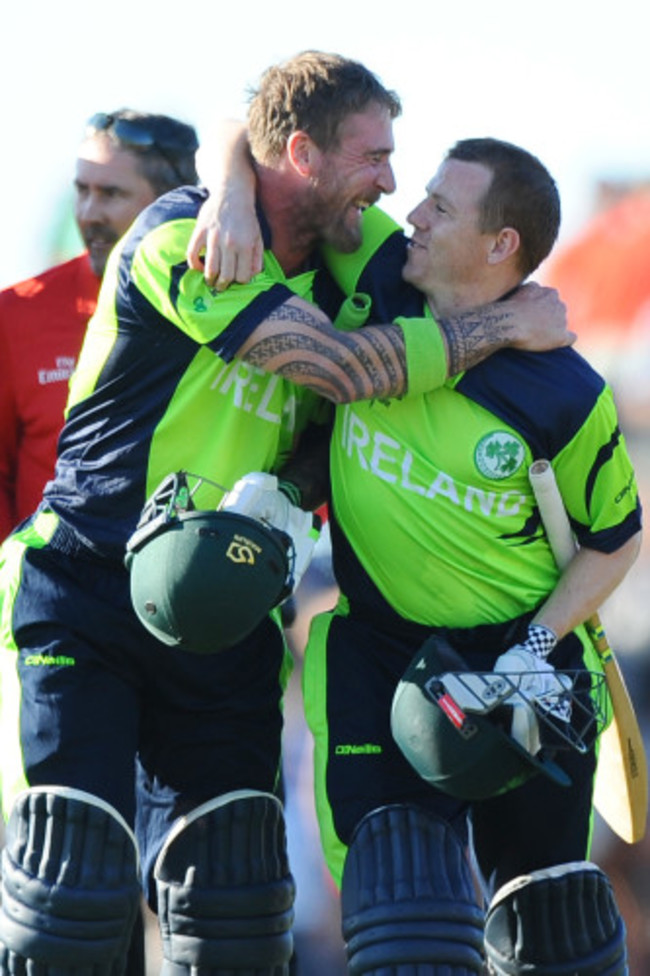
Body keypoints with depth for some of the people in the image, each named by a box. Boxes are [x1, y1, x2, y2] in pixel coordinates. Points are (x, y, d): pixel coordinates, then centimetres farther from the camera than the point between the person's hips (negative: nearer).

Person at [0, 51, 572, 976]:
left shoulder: (326, 272, 10)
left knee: (232, 901, 2)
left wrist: (280, 503, -9)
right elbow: (343, 368, -21)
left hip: (217, 616, 7)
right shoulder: (183, 240, -15)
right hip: (85, 599, -7)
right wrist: (506, 323, -13)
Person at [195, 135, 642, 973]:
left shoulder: (564, 398, -16)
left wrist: (537, 650, -12)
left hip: (515, 649, -2)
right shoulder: (379, 281, -9)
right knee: (403, 897, -13)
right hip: (377, 643, 2)